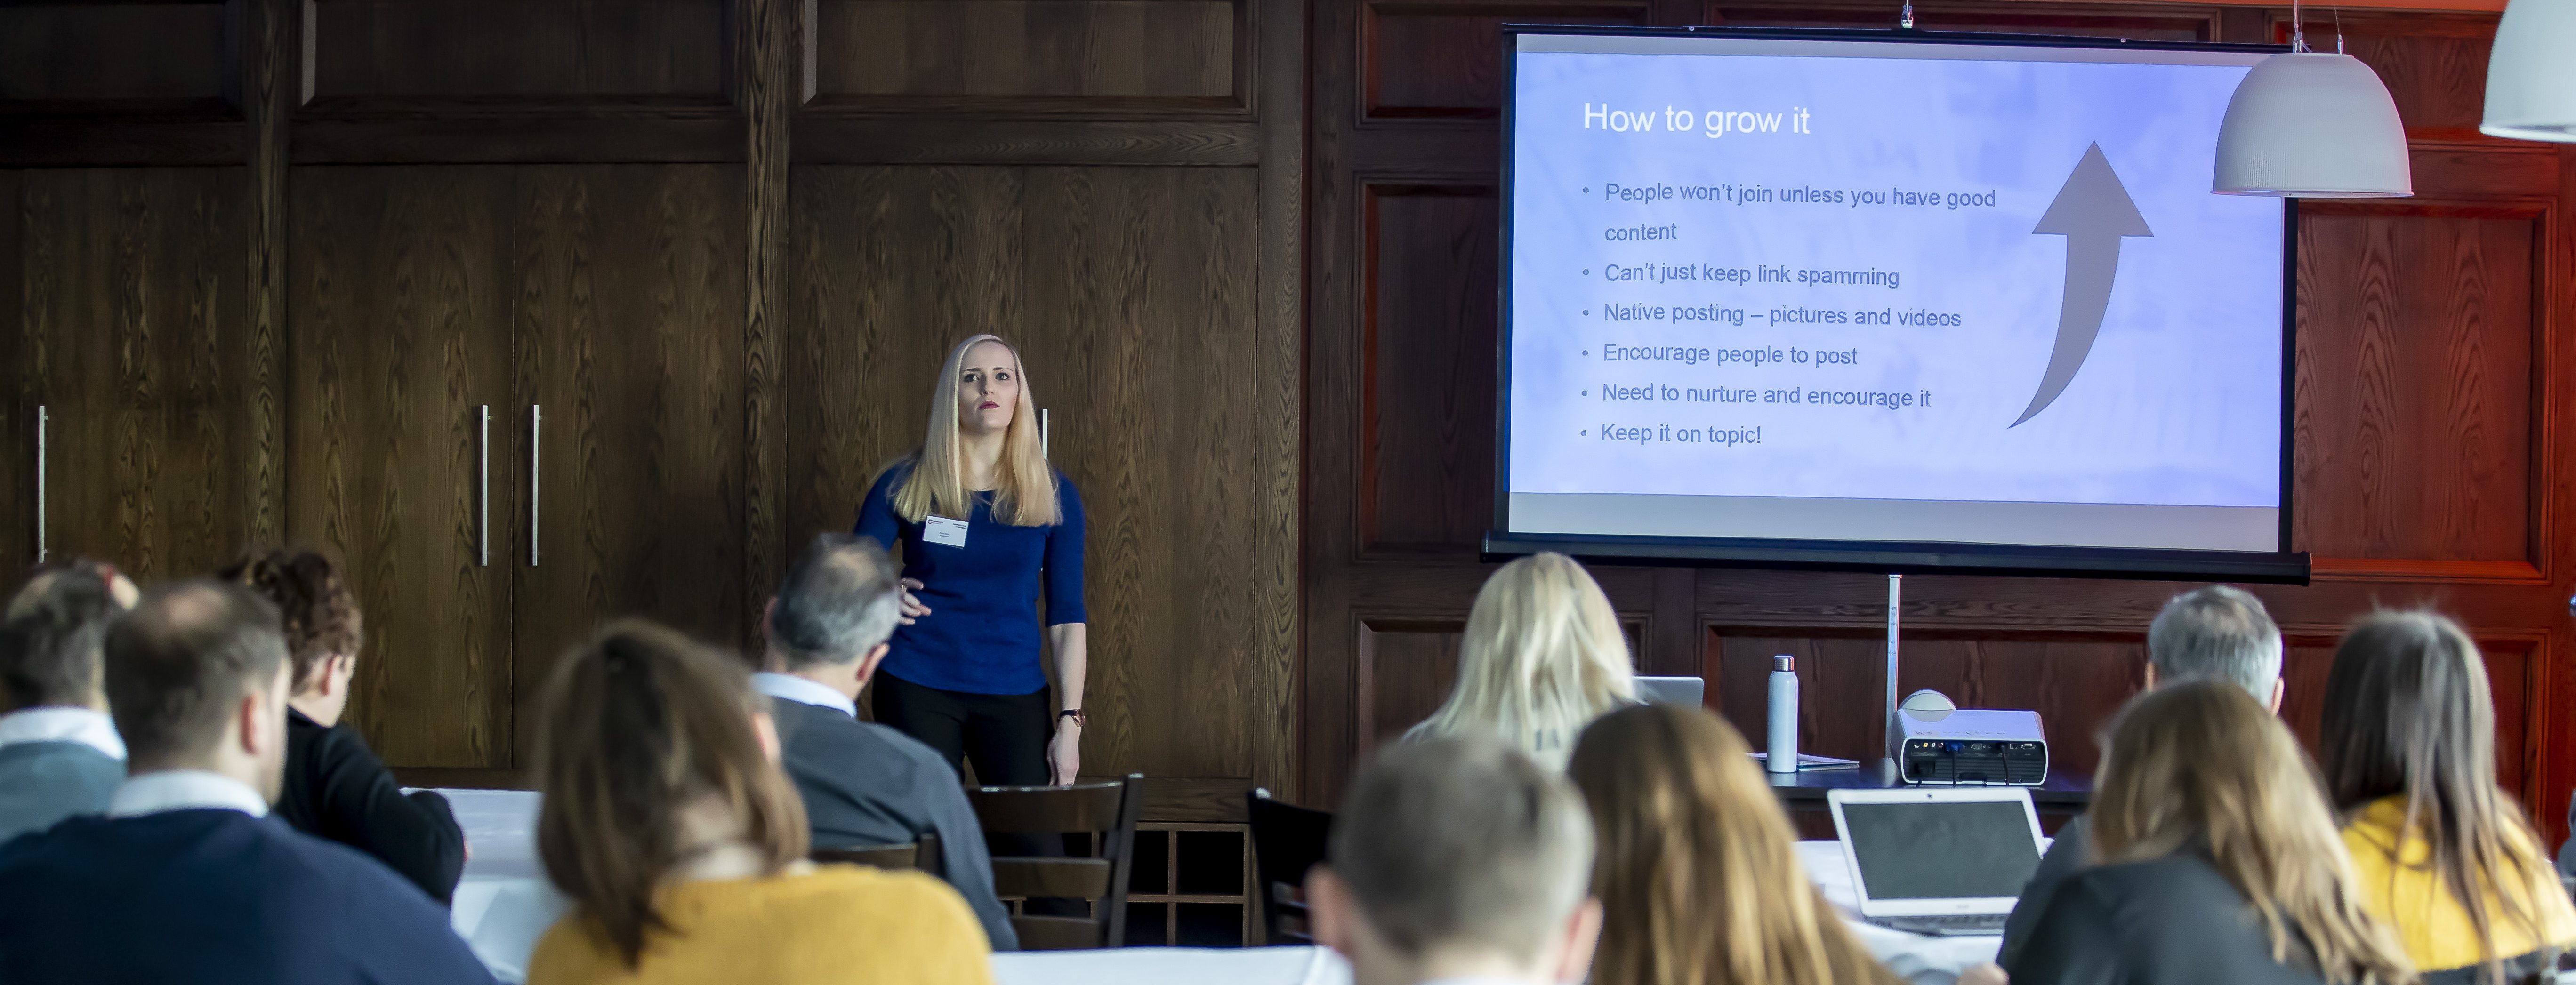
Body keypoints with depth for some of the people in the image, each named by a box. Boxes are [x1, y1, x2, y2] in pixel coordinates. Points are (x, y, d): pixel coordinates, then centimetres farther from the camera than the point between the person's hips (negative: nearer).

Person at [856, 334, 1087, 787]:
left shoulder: (1053, 495, 5)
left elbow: (1067, 618, 5)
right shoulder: (904, 486, 3)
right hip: (917, 691, -1)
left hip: (1016, 694, 1)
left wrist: (1069, 724, -2)